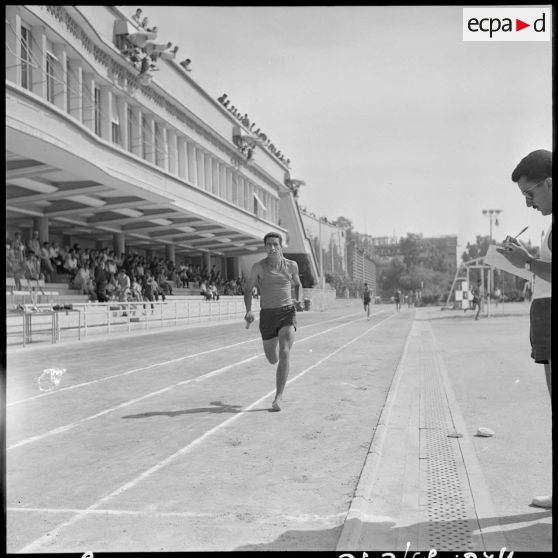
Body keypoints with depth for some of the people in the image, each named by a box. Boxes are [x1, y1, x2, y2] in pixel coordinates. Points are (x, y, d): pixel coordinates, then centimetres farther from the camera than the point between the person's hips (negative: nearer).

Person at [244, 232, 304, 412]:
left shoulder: (291, 265, 2)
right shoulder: (258, 267, -3)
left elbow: (298, 284, 20)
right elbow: (247, 289, 7)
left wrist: (299, 300, 0)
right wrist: (248, 311, -8)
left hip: (287, 312, -1)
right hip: (267, 314, 1)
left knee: (284, 353, -20)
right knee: (272, 359, 11)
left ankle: (278, 397, -13)